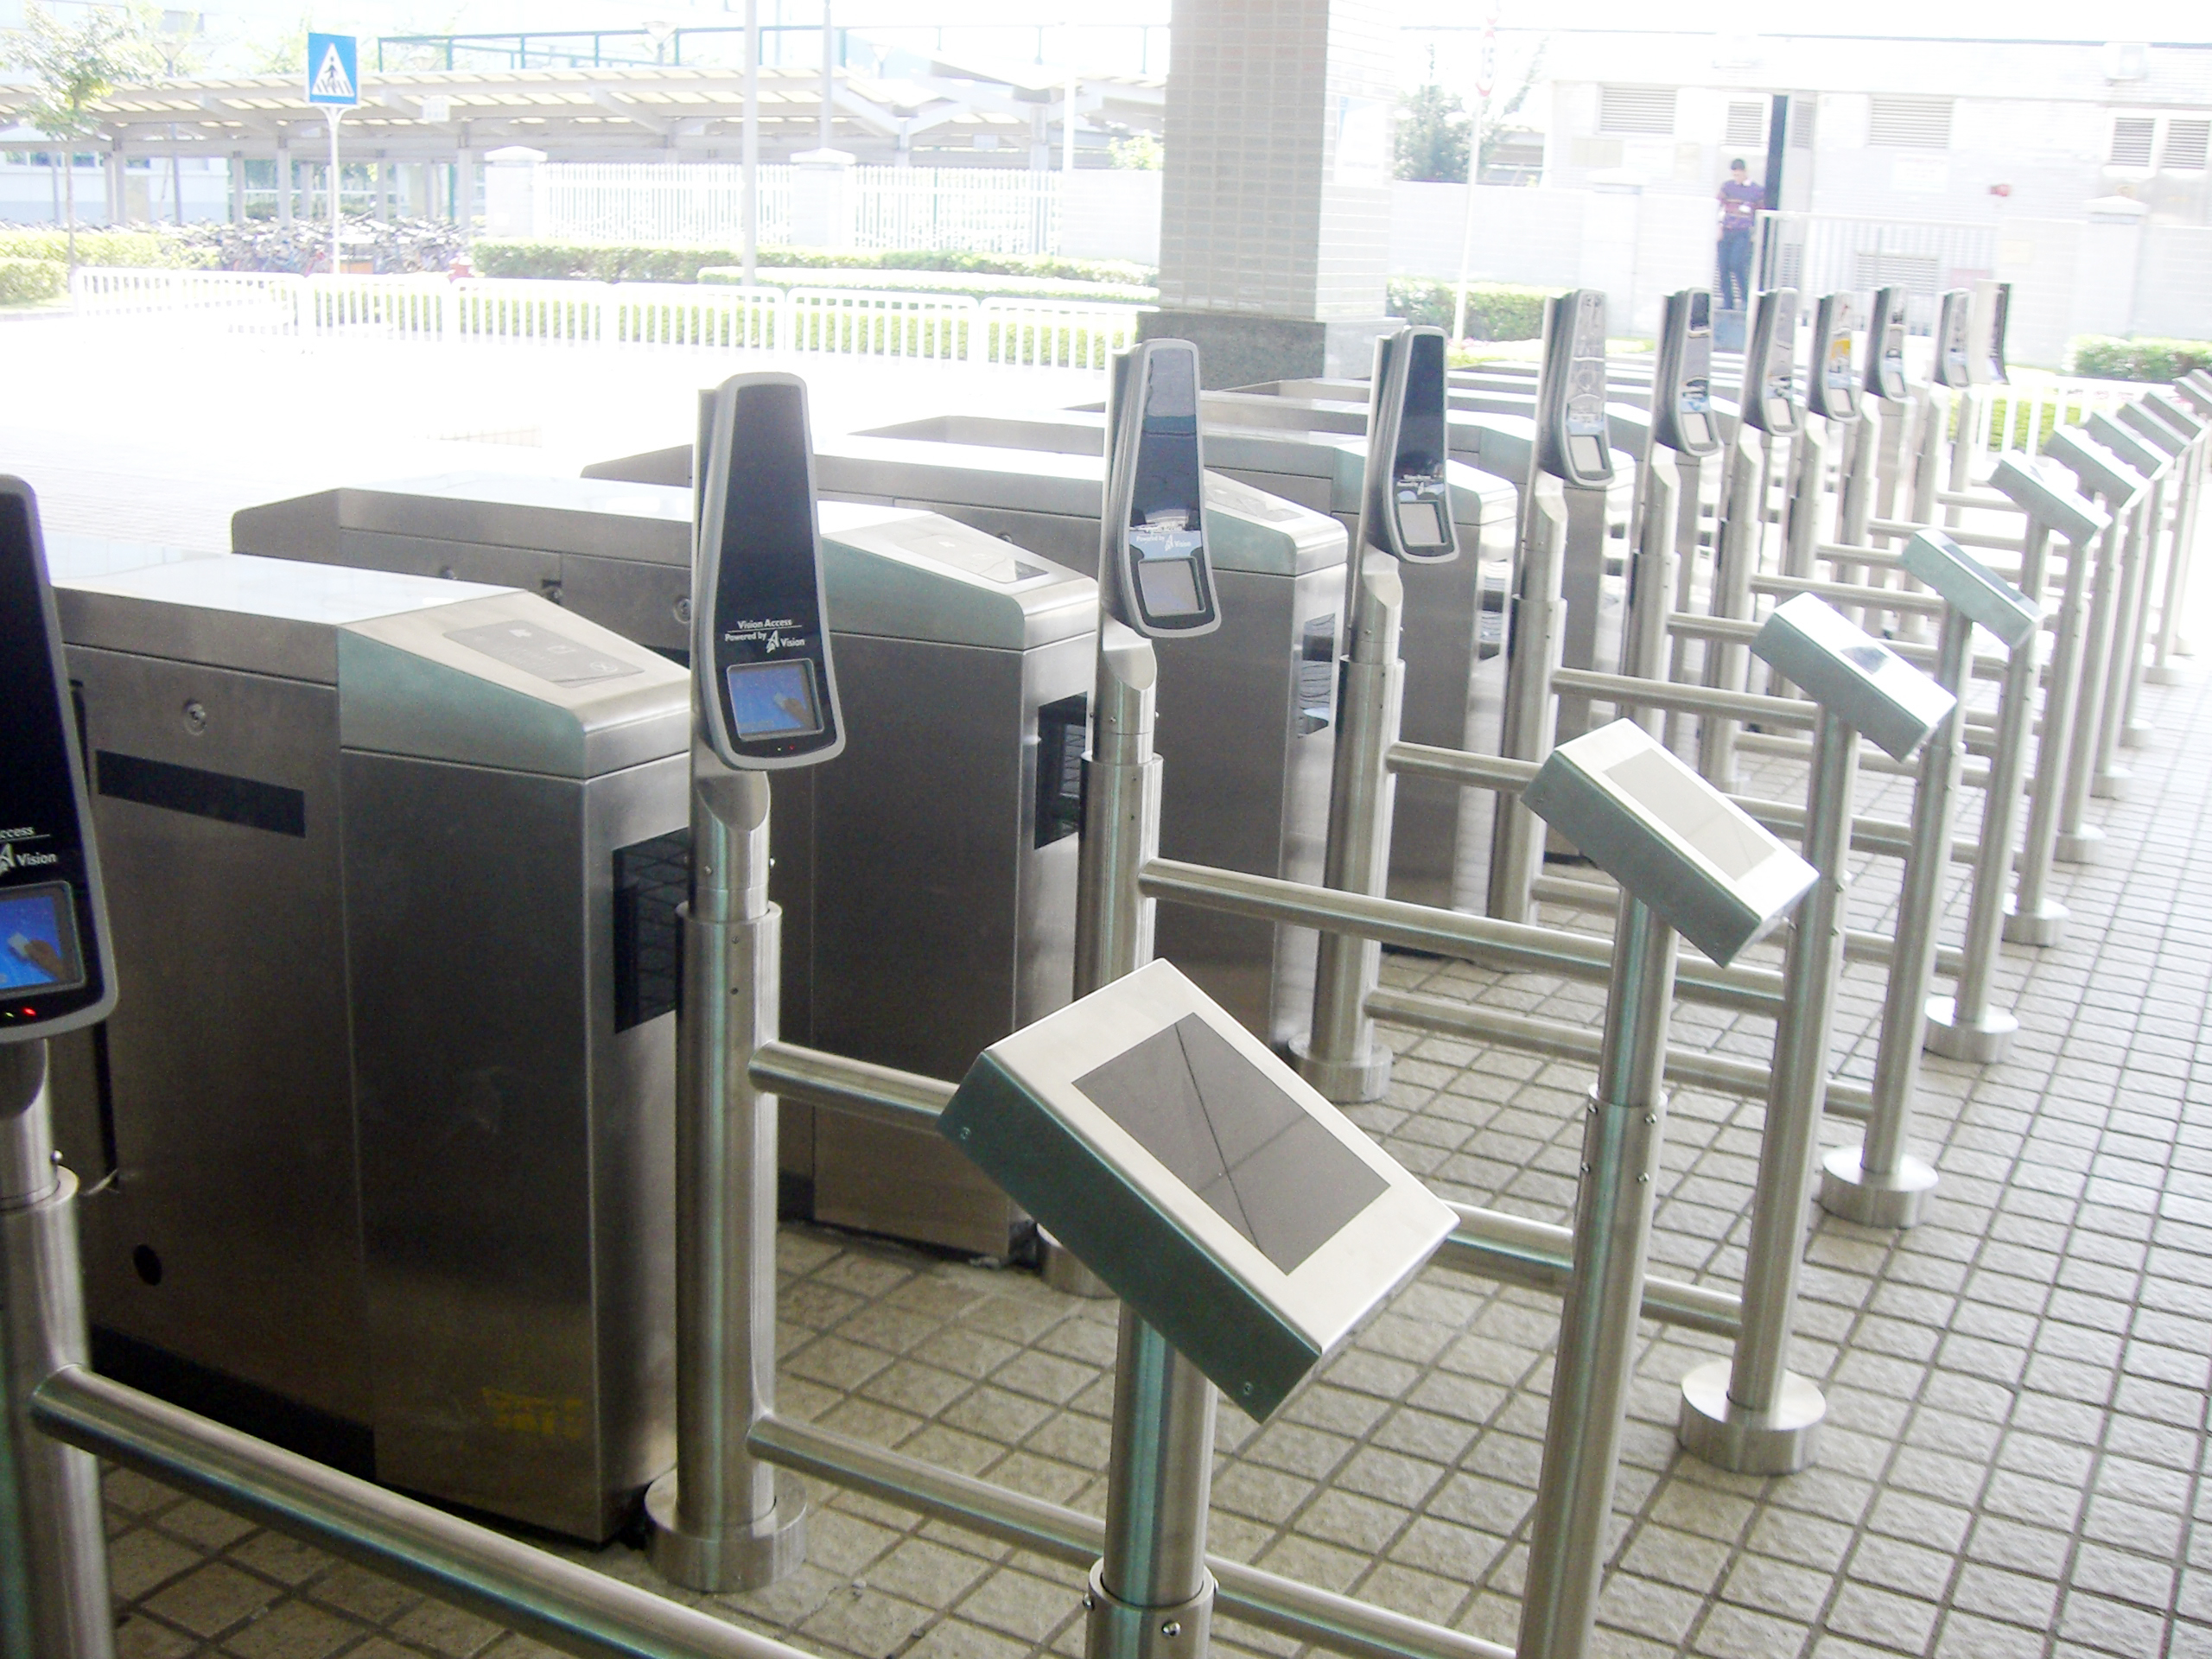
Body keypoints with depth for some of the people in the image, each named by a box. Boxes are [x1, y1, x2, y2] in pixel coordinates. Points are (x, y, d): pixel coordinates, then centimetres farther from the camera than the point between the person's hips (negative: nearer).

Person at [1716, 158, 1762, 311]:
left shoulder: (1756, 190, 4)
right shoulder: (1727, 187, 10)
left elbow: (1760, 213, 9)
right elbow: (1721, 207, 13)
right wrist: (1719, 227, 4)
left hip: (1743, 233, -3)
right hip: (1726, 232, 3)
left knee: (1737, 263, -18)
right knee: (1723, 266, -1)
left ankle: (1746, 298, -3)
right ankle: (1727, 301, 8)